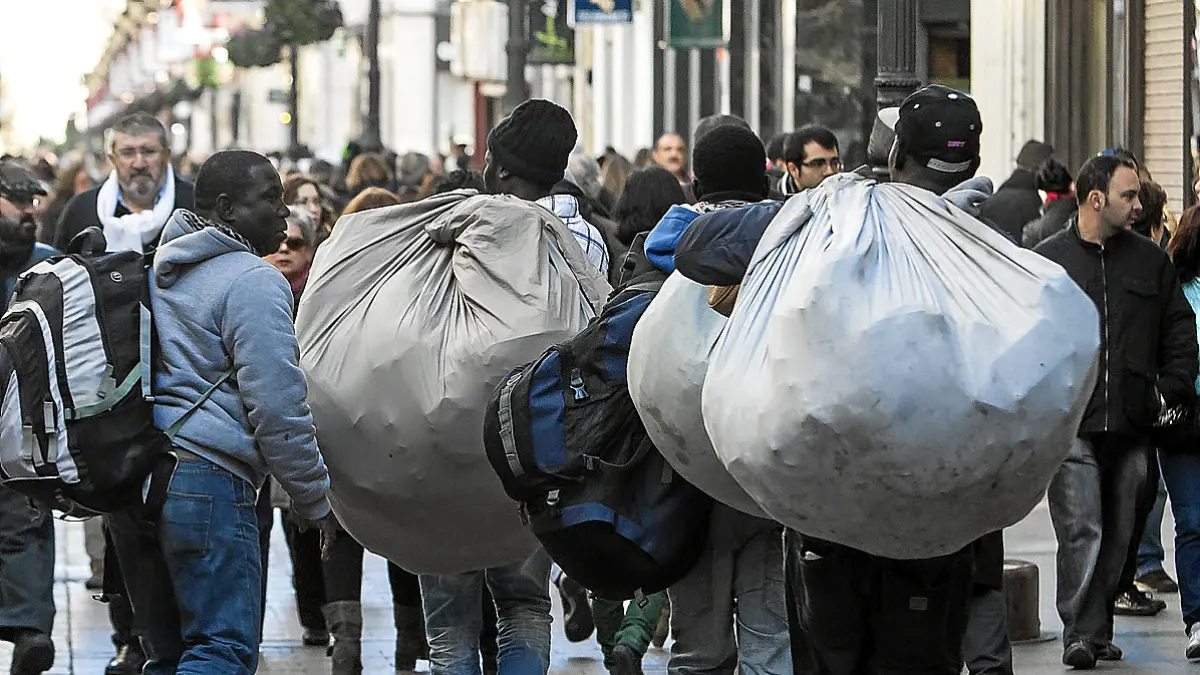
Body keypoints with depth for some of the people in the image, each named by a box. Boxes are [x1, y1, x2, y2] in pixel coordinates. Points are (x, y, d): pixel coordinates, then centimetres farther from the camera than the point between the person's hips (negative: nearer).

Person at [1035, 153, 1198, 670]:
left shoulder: (1150, 261, 11)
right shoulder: (1047, 260, 2)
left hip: (1132, 426, 4)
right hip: (1071, 423, -4)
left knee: (1120, 533, 8)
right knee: (1081, 530, -10)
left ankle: (1098, 629, 17)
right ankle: (1081, 633, -9)